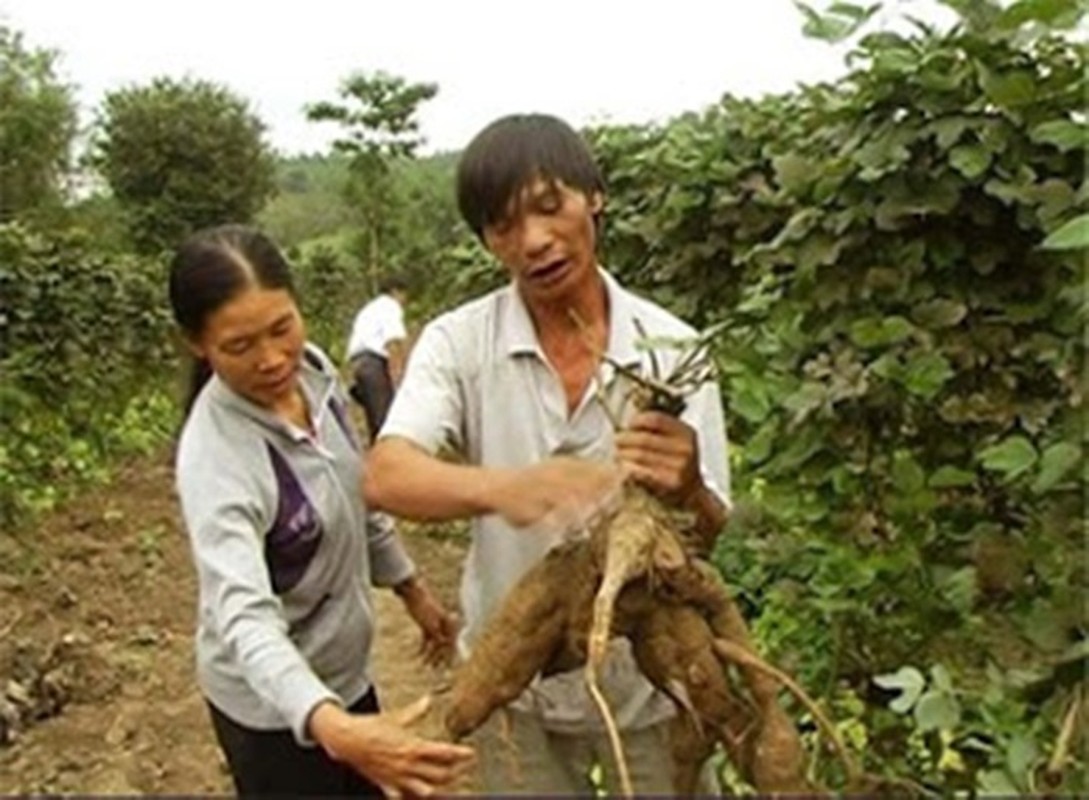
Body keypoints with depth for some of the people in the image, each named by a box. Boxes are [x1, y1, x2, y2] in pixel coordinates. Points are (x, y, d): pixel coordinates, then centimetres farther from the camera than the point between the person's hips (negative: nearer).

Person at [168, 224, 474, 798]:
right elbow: (245, 620, -42)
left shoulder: (313, 370, -11)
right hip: (273, 705, -6)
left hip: (341, 673, 7)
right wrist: (333, 729, -58)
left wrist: (412, 589, 13)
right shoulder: (216, 460, -32)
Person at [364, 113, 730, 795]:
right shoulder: (459, 343, -12)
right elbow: (386, 478, -27)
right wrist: (506, 488, -46)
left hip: (650, 672, 1)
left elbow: (709, 536, -11)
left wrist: (684, 494, -34)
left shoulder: (672, 349, -11)